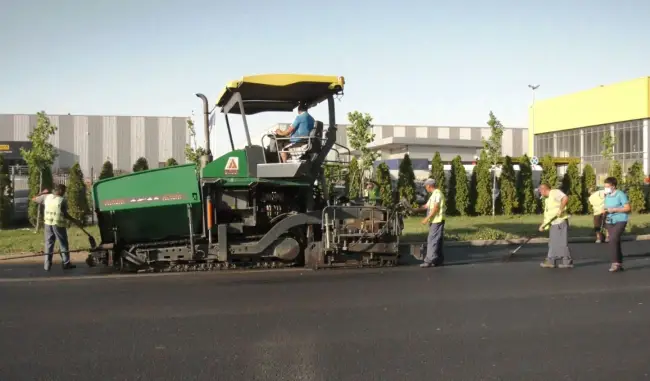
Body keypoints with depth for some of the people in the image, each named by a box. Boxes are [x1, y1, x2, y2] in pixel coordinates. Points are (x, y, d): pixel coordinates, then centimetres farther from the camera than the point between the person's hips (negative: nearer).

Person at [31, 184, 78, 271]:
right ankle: (66, 263, 11)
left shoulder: (47, 197, 3)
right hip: (59, 224, -4)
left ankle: (47, 265, 9)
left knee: (49, 244, 11)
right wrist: (74, 221, 4)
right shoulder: (63, 200, -10)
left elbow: (34, 199, 16)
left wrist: (42, 193, 29)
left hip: (48, 223, 4)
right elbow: (65, 215, -8)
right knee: (63, 244, 7)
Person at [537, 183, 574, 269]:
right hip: (553, 224, 10)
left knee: (562, 242, -6)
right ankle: (551, 261, 17)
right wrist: (543, 225, 12)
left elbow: (565, 198, -25)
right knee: (553, 242, 11)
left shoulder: (555, 192, -7)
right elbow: (547, 214, 21)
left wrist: (560, 209, -25)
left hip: (561, 222, -10)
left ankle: (568, 261, 0)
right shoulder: (547, 200, 21)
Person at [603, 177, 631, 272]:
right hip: (610, 222, 7)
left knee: (613, 240, -20)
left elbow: (628, 208, -11)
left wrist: (614, 210, -18)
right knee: (615, 242, 8)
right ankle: (620, 264, 15)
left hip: (620, 221, -7)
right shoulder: (607, 196, 13)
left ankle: (615, 263, -15)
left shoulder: (621, 194, -8)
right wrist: (605, 210, 0)